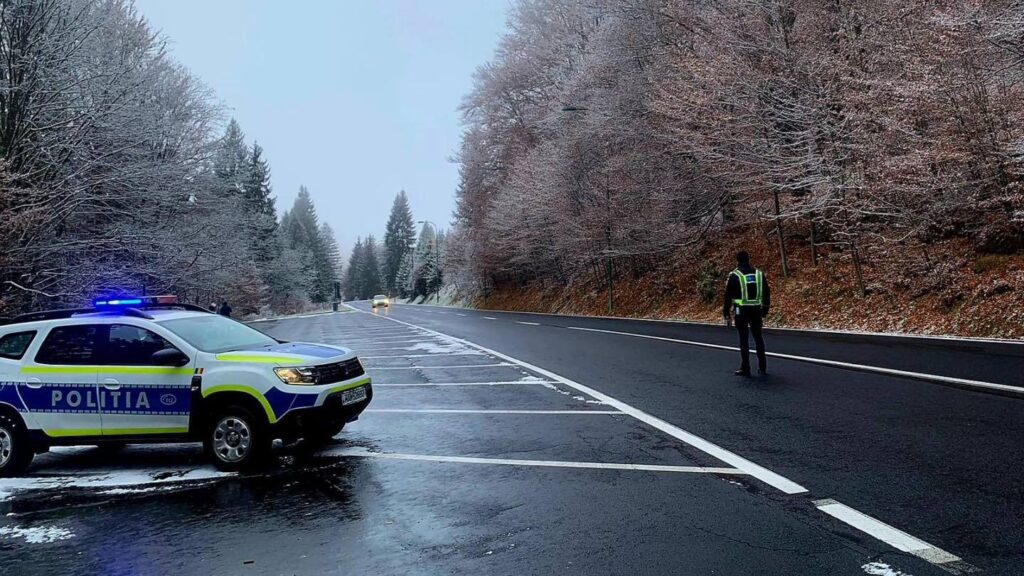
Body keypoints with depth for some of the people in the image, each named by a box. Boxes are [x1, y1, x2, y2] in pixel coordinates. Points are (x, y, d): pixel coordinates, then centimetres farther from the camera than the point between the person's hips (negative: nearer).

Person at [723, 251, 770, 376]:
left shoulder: (734, 275, -5)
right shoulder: (759, 274, 9)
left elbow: (728, 296, -6)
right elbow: (767, 294, 12)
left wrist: (726, 314, 1)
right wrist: (764, 311, 19)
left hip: (741, 311, -4)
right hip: (756, 310, 4)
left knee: (744, 339, 1)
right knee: (758, 337, 13)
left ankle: (745, 368, 2)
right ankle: (762, 367, 16)